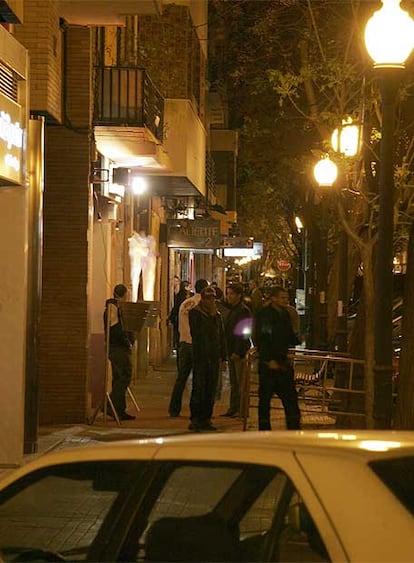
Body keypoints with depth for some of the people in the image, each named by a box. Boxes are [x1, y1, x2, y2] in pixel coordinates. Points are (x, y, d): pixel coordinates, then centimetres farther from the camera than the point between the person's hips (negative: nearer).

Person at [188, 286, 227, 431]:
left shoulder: (217, 315, 16)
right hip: (200, 357, -5)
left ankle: (206, 419, 11)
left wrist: (222, 356, 11)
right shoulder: (195, 313, -1)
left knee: (211, 390, 6)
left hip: (214, 358, 6)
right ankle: (195, 420, -6)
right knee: (199, 388, -8)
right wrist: (211, 316, -10)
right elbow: (197, 333, -13)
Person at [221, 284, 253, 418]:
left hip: (240, 351, -9)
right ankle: (233, 408, 14)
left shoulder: (243, 311, -12)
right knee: (233, 382, 11)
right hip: (231, 351, 9)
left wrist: (237, 352, -20)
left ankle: (241, 409, -2)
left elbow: (243, 333, -17)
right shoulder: (231, 310, 17)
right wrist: (228, 351, 13)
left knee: (240, 382, -5)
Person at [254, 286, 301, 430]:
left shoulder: (285, 314, 13)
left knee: (290, 398, 4)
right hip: (268, 363, -7)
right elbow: (261, 340, -13)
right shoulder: (263, 315, -8)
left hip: (283, 363, 7)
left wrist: (297, 339, 0)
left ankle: (294, 429, 8)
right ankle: (264, 430, 9)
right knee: (265, 398, 1)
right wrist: (270, 360, -17)